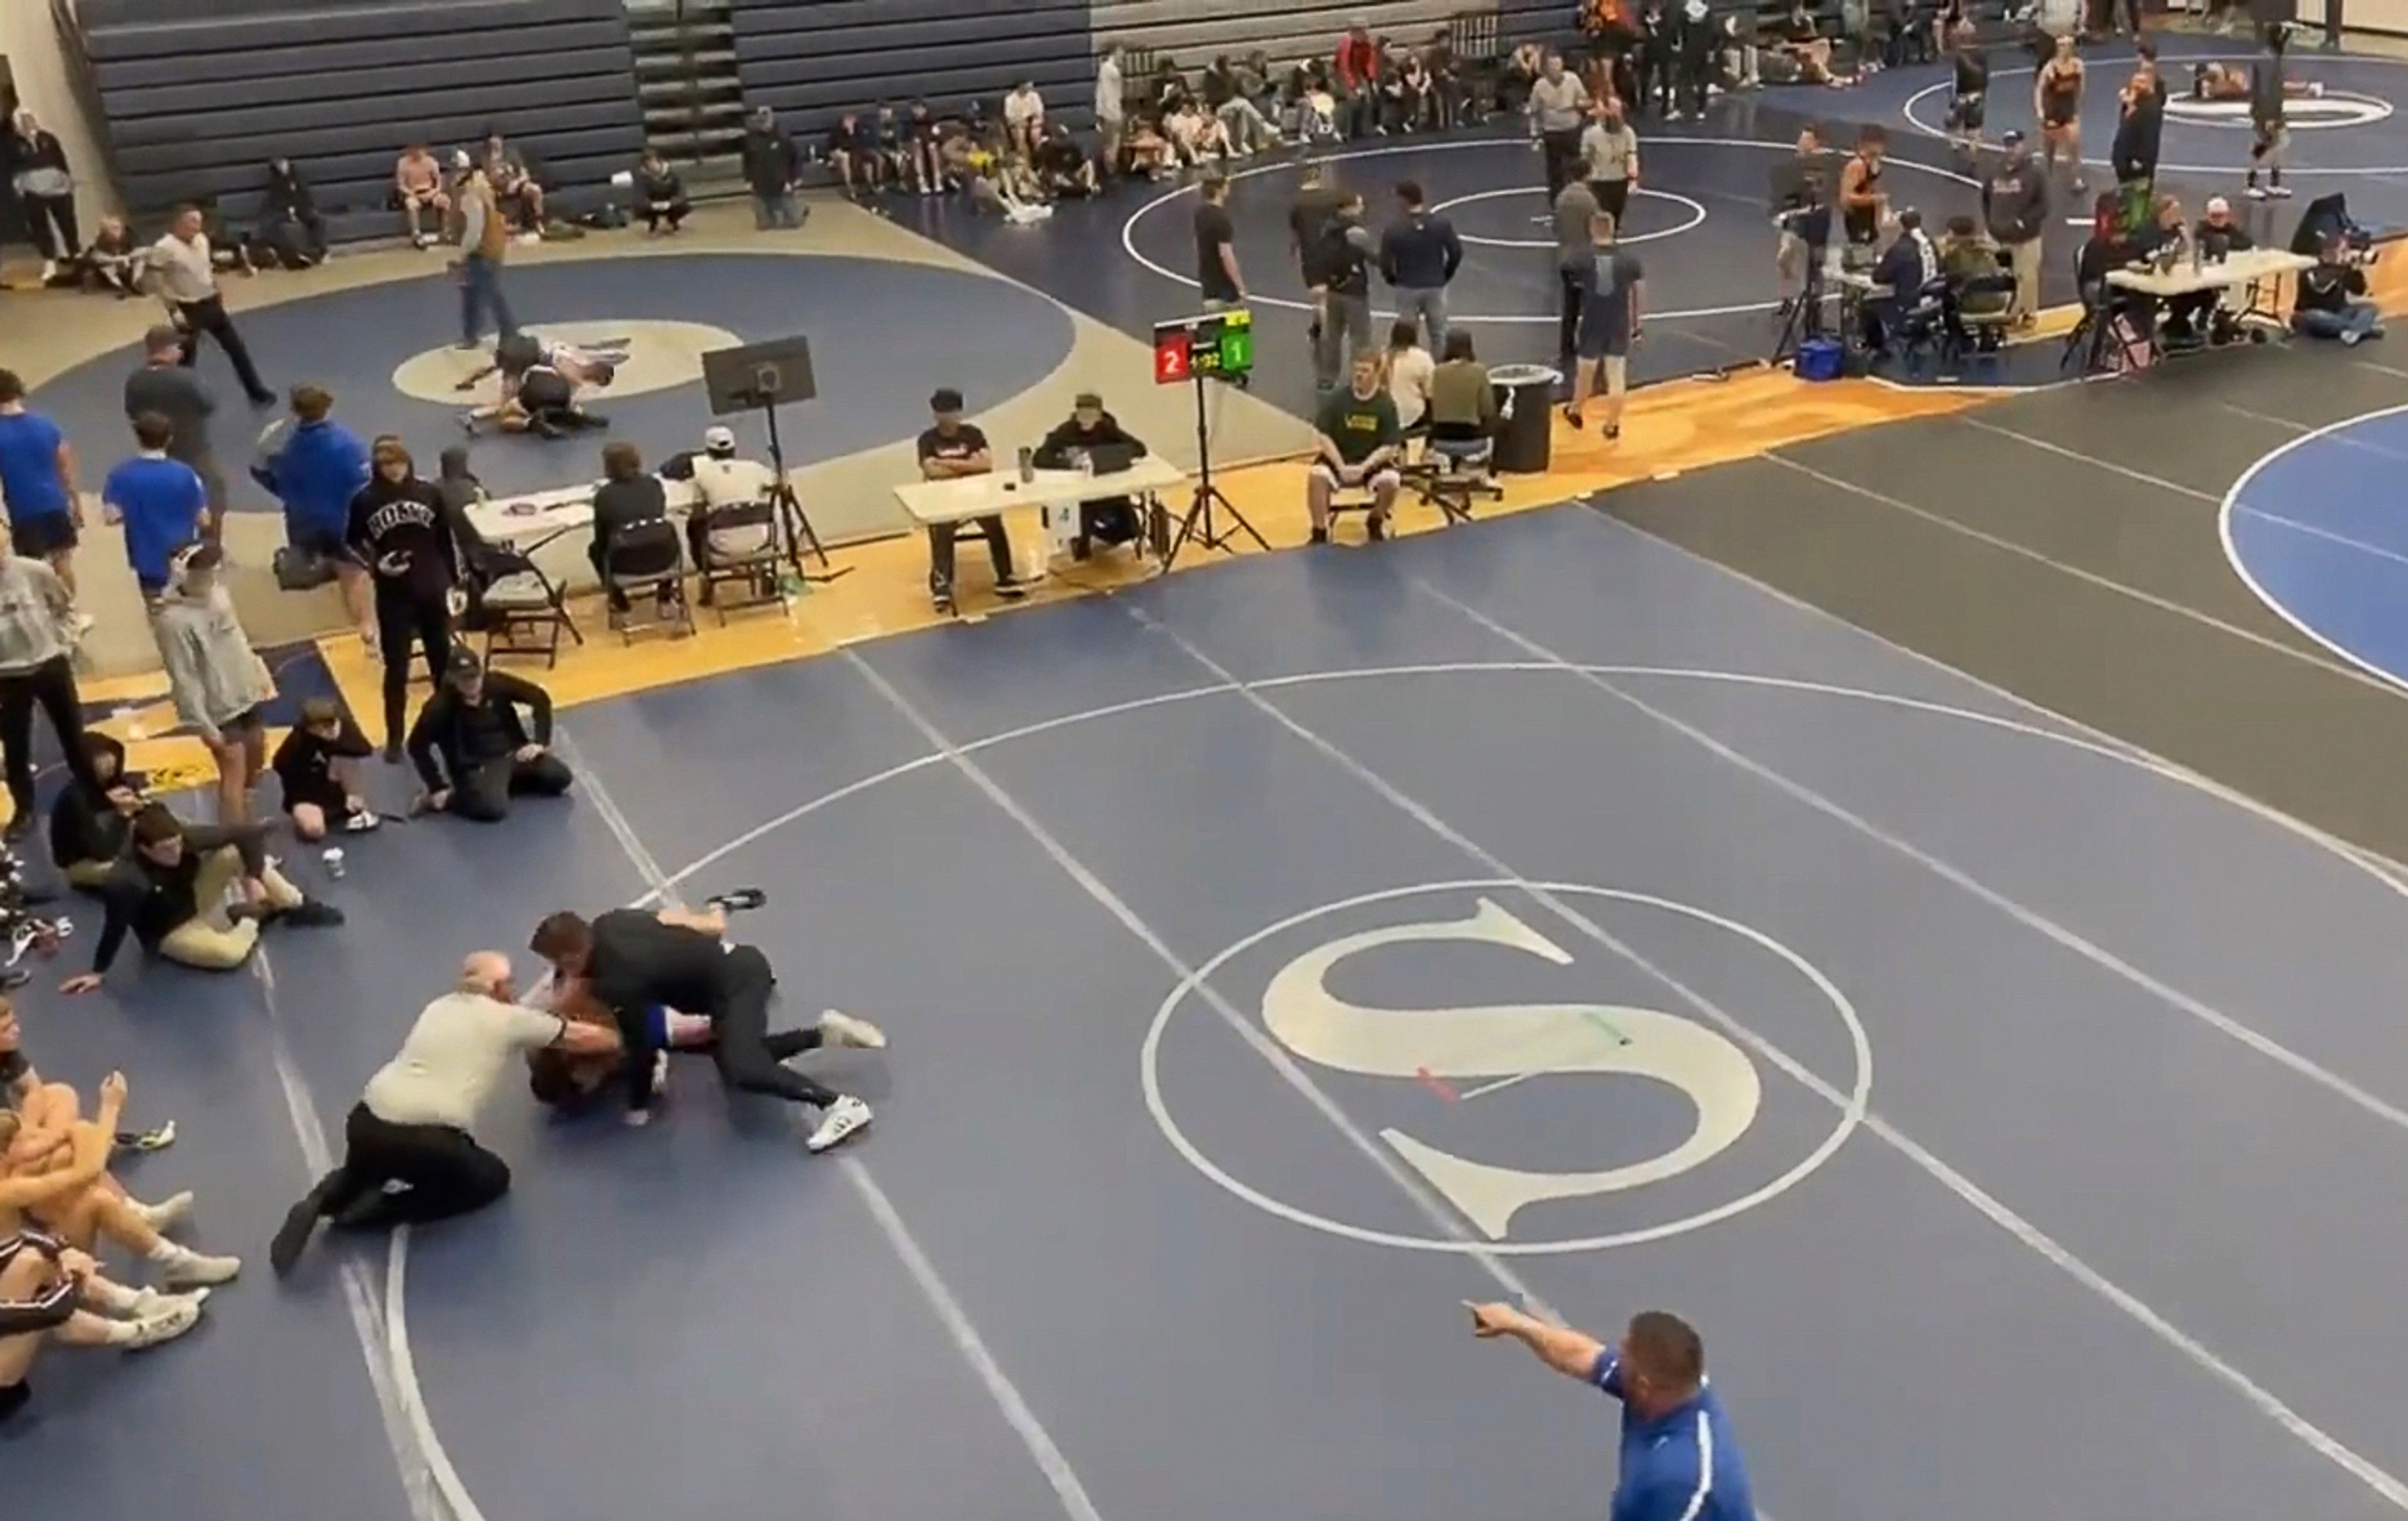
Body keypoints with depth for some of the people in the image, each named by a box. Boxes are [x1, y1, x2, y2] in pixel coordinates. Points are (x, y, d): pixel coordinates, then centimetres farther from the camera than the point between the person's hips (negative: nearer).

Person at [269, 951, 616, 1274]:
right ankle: (380, 1210, 3)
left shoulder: (439, 1007, 23)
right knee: (493, 1178, 22)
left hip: (367, 1122, 6)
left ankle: (327, 1198, 6)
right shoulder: (511, 1019, 7)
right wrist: (614, 1038, 36)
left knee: (367, 1168, 40)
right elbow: (591, 1039, 16)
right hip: (427, 1140, -6)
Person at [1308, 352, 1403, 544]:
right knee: (1317, 476, -31)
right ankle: (1320, 532, -14)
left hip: (1372, 462, 0)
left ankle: (1376, 522, 6)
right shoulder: (1337, 398, -9)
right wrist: (1341, 467, -19)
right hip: (1337, 459, 0)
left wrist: (1364, 467, -23)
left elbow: (1390, 447, -9)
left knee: (1391, 481, -29)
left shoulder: (1386, 405, -9)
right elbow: (1322, 436, -8)